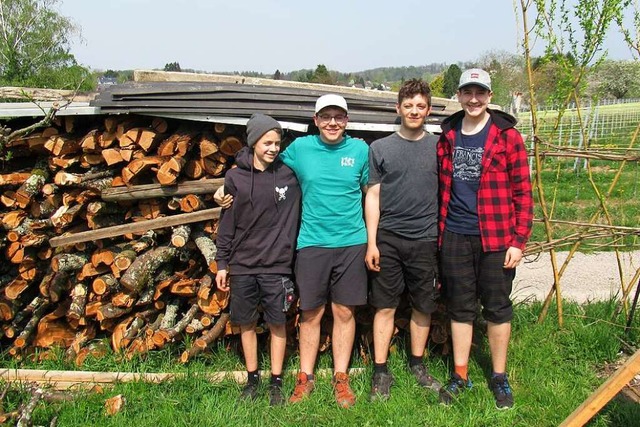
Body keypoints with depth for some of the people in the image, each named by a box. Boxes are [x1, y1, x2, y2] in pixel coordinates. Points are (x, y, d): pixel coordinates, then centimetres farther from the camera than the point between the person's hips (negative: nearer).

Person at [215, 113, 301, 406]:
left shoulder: (288, 176, -1)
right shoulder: (235, 178, 1)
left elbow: (293, 219, 4)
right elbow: (227, 224, 5)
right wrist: (222, 264, 5)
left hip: (276, 264, -1)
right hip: (242, 265, 1)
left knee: (277, 323, 5)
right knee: (246, 323, 10)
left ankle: (276, 382, 20)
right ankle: (252, 378, 26)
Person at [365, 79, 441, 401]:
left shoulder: (439, 147, 6)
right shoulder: (380, 148, 4)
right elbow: (373, 196, 3)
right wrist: (371, 242, -3)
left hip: (426, 239, 1)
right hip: (387, 238, -1)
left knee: (423, 305, 11)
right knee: (385, 306, 4)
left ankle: (418, 364, 29)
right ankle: (381, 372, 14)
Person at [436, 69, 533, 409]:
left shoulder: (507, 136, -4)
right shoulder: (447, 137, 7)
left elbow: (522, 191, -5)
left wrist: (518, 240, -10)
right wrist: (440, 233, 10)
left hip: (495, 239, -3)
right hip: (455, 237, 3)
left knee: (497, 307, 9)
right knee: (460, 307, 11)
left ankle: (499, 377, 24)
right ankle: (460, 375, 25)